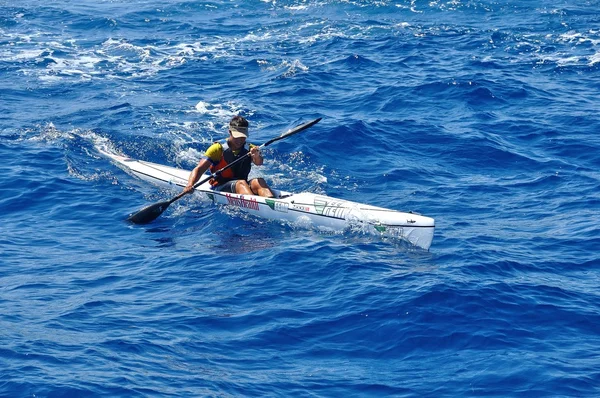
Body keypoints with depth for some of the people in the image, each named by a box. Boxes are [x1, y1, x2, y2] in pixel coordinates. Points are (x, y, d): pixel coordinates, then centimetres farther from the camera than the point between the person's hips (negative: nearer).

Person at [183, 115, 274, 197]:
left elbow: (259, 163, -11)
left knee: (259, 181, -28)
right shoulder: (218, 149, 3)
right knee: (241, 183, -33)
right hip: (220, 188, -3)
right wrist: (190, 185, -26)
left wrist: (257, 156, -37)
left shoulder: (249, 149, 11)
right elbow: (199, 169, -7)